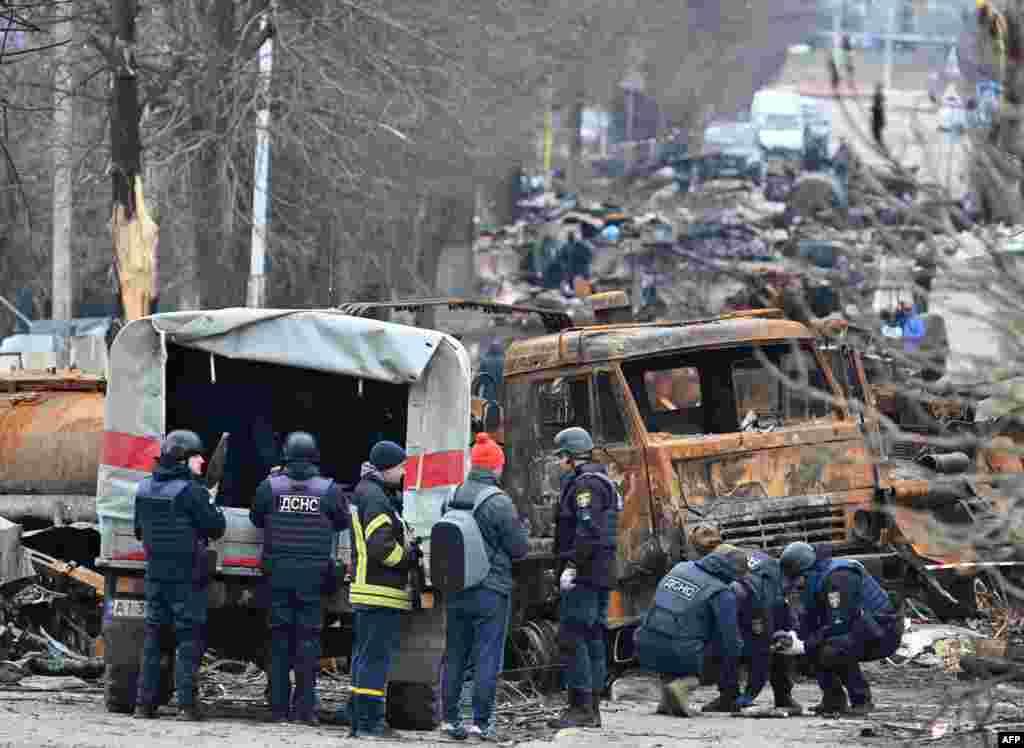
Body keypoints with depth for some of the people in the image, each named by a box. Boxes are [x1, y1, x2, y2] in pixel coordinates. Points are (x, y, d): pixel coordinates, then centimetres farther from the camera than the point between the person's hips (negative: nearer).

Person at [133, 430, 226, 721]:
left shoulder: (144, 489, 7)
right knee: (188, 638, -2)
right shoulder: (190, 491, -15)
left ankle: (145, 702, 9)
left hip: (155, 573, 6)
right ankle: (186, 703, -7)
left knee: (153, 636, 11)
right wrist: (212, 507, 9)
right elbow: (216, 527, -10)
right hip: (187, 576, -6)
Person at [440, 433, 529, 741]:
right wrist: (520, 528, 12)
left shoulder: (452, 499, 4)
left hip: (456, 590, 5)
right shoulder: (499, 502, -13)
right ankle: (481, 721, -2)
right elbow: (520, 548, -8)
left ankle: (450, 719, 13)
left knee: (455, 657, 12)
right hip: (491, 590, -5)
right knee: (487, 657, -1)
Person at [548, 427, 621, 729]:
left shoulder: (585, 483, -12)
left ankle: (581, 707, -14)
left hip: (584, 571, -10)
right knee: (593, 638, 10)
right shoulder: (603, 481, 20)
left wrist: (573, 565, -22)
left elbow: (587, 530, -22)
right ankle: (592, 708, 11)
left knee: (572, 637, -10)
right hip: (603, 573, 10)